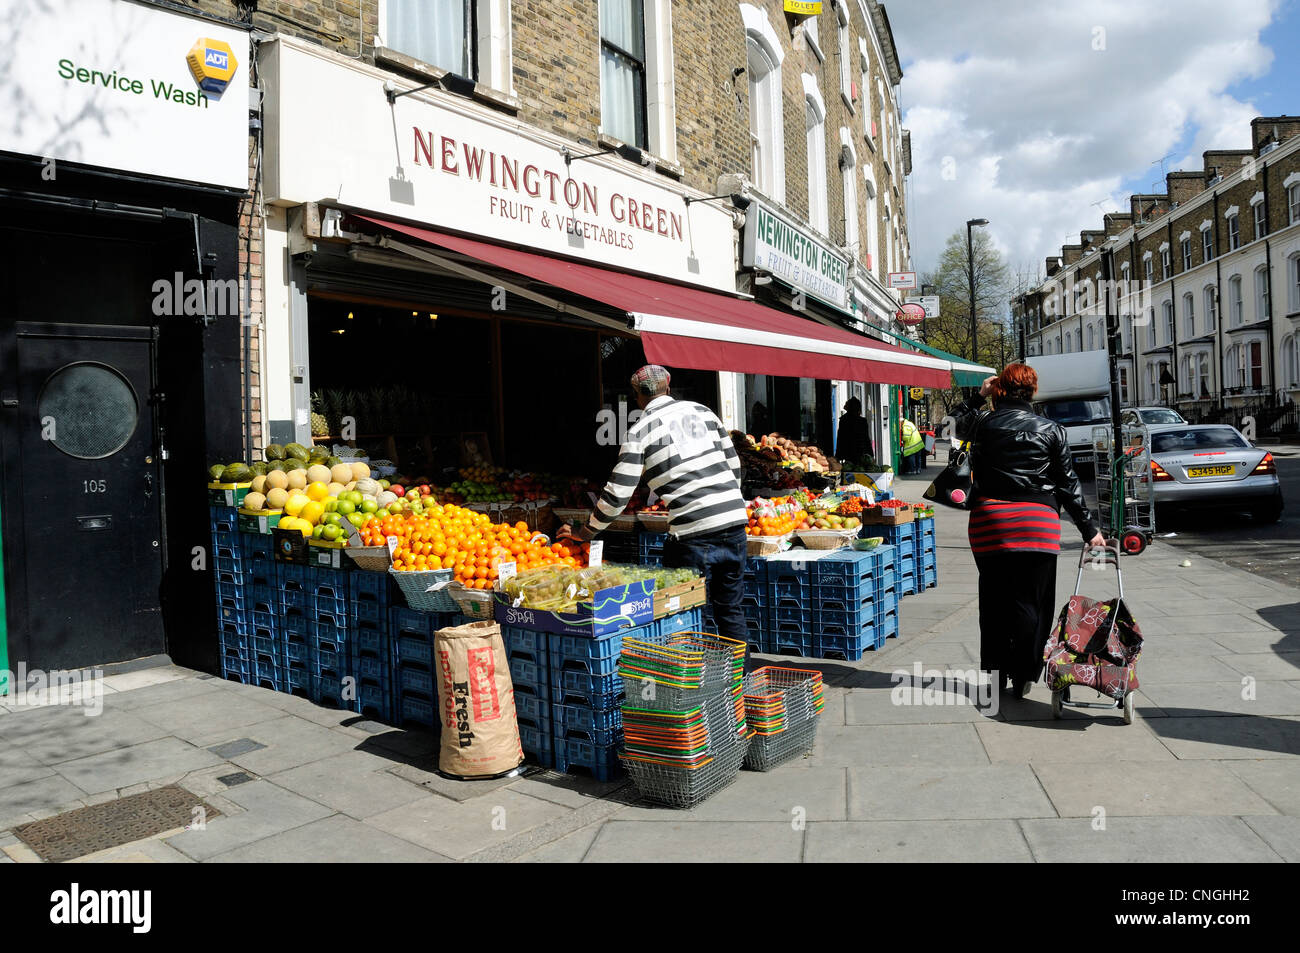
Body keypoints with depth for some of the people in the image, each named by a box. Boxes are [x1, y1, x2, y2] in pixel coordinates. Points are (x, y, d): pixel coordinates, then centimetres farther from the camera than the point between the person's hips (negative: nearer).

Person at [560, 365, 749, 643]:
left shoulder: (639, 432, 0)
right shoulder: (701, 410, 14)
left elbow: (617, 494, -2)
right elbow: (733, 464, 16)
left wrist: (585, 532, 11)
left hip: (694, 532, -5)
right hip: (735, 519, 5)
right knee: (729, 608, 17)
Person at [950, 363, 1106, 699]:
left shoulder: (984, 423, 0)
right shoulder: (1051, 430, 1)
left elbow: (957, 420, 25)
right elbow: (1068, 484, 5)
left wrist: (979, 395, 27)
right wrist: (1089, 529, 11)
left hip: (990, 520, 1)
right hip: (1038, 525, 0)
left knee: (993, 599, 13)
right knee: (1030, 602, 7)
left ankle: (995, 671, 19)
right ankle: (1022, 678, 10)